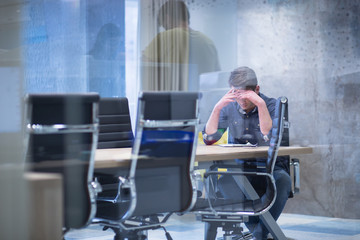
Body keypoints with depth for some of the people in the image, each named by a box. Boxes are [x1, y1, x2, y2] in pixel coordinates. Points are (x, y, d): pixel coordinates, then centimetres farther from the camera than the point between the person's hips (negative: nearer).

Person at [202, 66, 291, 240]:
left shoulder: (271, 105, -4)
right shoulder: (229, 108, 5)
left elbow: (270, 138, -21)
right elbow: (209, 138, -4)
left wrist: (261, 104, -28)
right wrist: (217, 108, -16)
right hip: (238, 168, 2)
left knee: (283, 180, -36)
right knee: (224, 182, -32)